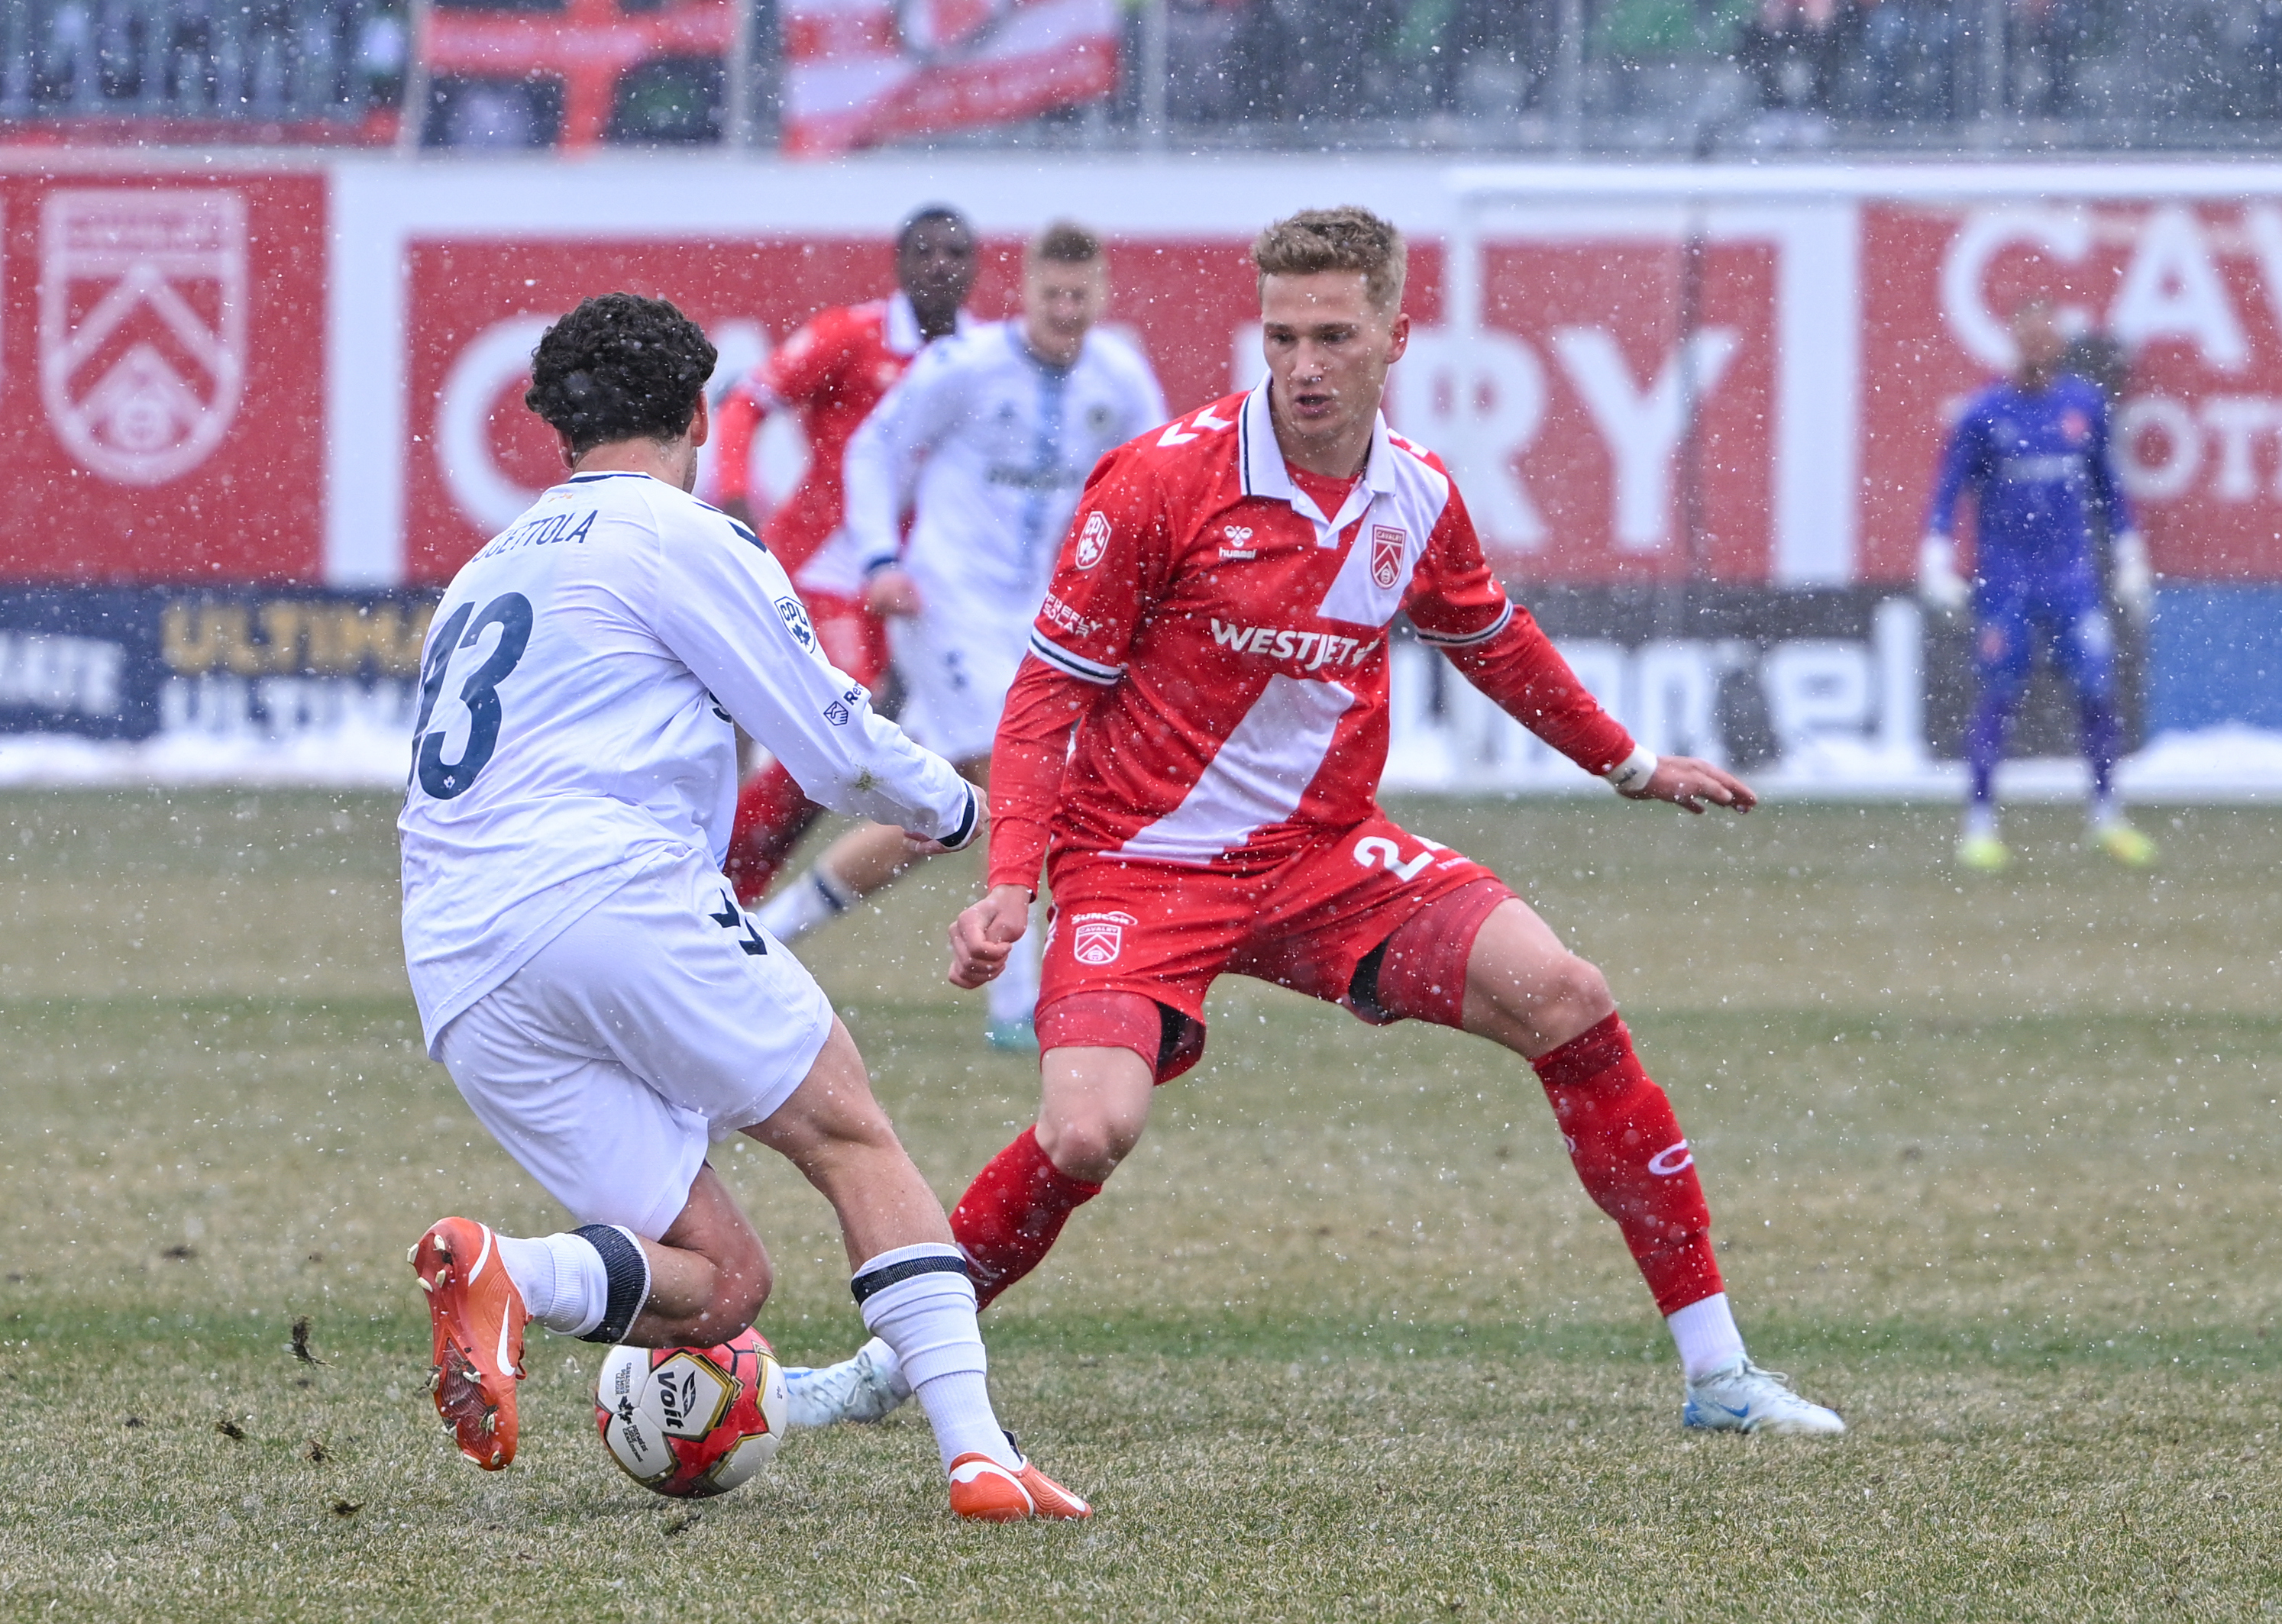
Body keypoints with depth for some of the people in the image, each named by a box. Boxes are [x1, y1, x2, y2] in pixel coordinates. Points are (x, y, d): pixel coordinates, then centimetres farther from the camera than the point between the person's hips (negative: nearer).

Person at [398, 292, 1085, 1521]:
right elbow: (837, 748, 5)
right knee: (854, 1141, 8)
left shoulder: (485, 574, 29)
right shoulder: (680, 539, 5)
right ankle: (977, 1451, -8)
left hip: (459, 981, 6)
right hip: (614, 896, -6)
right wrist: (950, 808, 26)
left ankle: (503, 1276, -23)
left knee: (722, 1284, 5)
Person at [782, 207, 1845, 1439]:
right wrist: (1012, 883, -21)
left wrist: (1630, 765, 34)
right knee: (1086, 1134, -27)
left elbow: (1493, 642, 23)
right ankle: (897, 1357, -1)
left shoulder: (1416, 497, 0)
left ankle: (1717, 1372, -4)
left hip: (1328, 857, 4)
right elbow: (1050, 690, -9)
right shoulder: (1164, 480, -15)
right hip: (1146, 863, -4)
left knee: (1563, 1000, -13)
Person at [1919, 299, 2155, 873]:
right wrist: (1936, 564, -11)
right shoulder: (1985, 413, -5)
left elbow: (2107, 486, 15)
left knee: (2097, 691, -2)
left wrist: (2130, 561, 15)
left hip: (2071, 573, 3)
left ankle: (2107, 815, 10)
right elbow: (1948, 492, -2)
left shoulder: (2086, 405, 5)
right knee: (1998, 697, -2)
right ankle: (1980, 823, 5)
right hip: (2002, 577, -3)